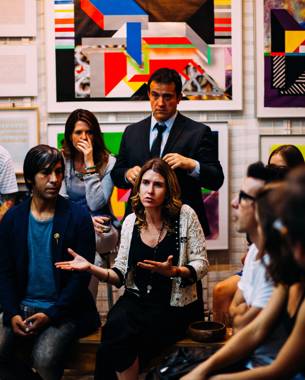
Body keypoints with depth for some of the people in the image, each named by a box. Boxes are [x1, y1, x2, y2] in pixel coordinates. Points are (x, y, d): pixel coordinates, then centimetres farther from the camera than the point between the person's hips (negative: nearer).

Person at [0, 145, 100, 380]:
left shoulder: (78, 218, -4)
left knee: (45, 359, -28)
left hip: (63, 310, -3)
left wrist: (50, 315, -15)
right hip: (22, 308, 3)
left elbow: (81, 275, -7)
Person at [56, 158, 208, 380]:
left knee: (116, 337, -27)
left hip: (174, 305, -3)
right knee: (116, 323, -30)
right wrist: (91, 268, -7)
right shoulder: (130, 222, 7)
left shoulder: (185, 215, -4)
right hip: (137, 299, 4)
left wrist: (173, 271, -23)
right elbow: (121, 275, 9)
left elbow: (201, 265, -4)